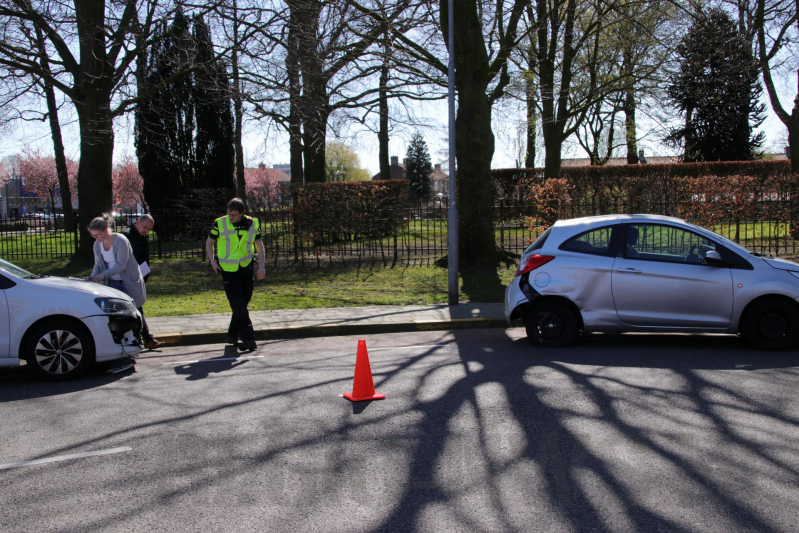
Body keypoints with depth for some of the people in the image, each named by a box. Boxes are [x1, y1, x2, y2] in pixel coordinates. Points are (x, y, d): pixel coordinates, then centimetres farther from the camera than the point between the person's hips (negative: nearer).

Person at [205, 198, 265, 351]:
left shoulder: (252, 224, -2)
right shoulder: (220, 224, -8)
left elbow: (259, 245, 7)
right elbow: (209, 242, 7)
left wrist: (261, 267, -2)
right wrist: (213, 261, -4)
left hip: (246, 269, 3)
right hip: (228, 270, -3)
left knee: (242, 304, 10)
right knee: (238, 305, -11)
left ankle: (233, 336, 25)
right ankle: (248, 339, -11)